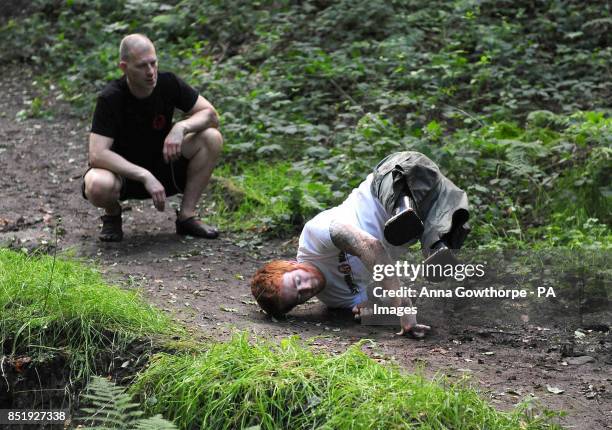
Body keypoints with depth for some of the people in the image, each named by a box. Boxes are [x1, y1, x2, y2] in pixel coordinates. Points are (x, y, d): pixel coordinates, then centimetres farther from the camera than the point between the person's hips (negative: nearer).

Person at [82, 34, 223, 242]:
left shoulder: (167, 83, -12)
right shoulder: (110, 98, -23)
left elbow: (210, 115, -9)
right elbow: (97, 154, -30)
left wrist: (181, 127, -30)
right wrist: (145, 176, -38)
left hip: (163, 167, 4)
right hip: (123, 171, -3)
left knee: (212, 138, -19)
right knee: (97, 185, -39)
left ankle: (187, 216, -7)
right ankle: (113, 213, 0)